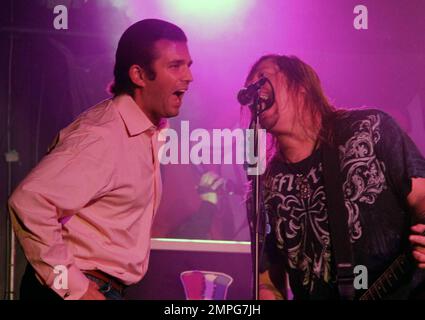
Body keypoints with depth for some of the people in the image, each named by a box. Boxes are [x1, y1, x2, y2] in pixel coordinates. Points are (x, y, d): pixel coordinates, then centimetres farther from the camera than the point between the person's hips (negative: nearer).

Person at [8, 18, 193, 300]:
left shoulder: (150, 127, 6)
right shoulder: (102, 137, -22)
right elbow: (29, 202, -29)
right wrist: (69, 284, -24)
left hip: (108, 287, 8)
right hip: (78, 289, -8)